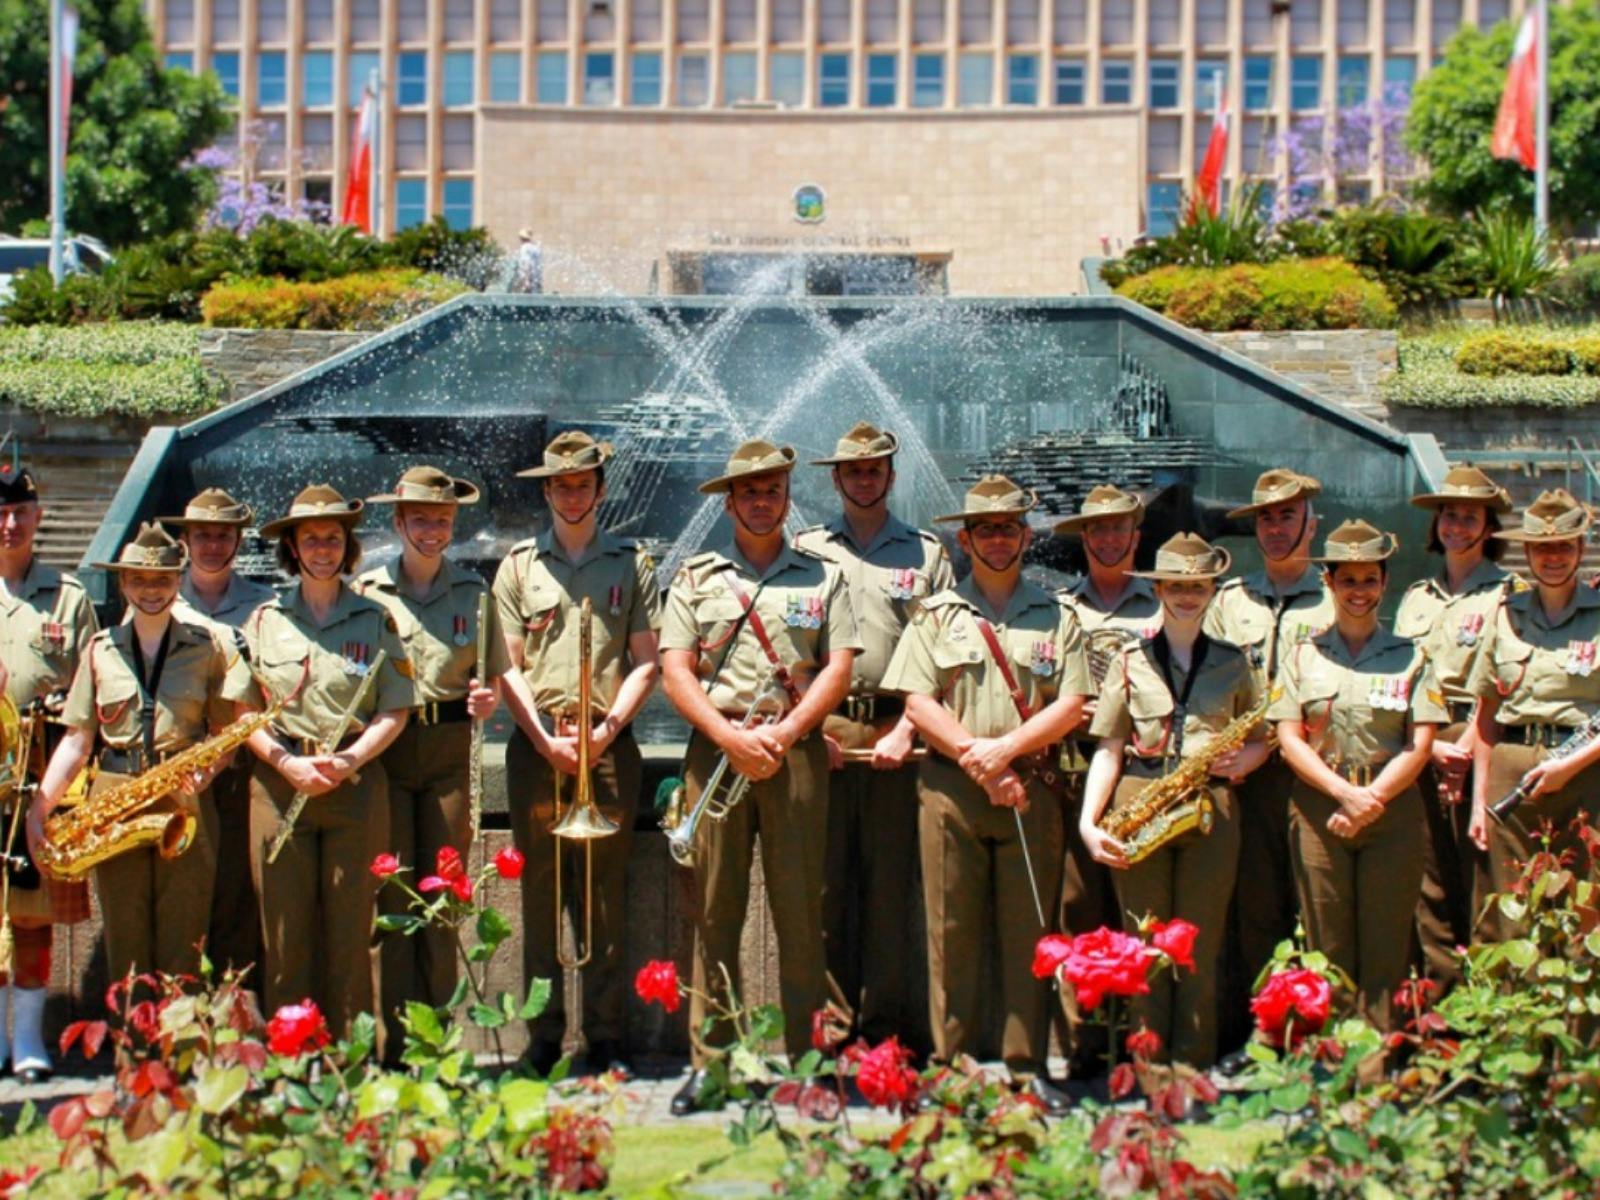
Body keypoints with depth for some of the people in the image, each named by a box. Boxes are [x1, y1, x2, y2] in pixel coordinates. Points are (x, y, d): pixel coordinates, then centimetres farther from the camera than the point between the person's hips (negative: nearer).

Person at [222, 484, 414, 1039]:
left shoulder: (374, 620, 6)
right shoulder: (264, 621, 8)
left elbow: (395, 710, 2)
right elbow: (244, 713, 5)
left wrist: (348, 760, -12)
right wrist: (289, 764, -9)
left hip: (356, 785, -1)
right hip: (279, 785, 1)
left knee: (351, 930, 1)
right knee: (285, 930, 1)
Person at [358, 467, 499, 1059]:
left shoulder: (472, 590, 7)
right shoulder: (367, 589, 2)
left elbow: (489, 674, 10)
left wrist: (485, 699, -12)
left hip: (449, 749, 1)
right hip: (385, 750, -1)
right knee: (393, 898, -1)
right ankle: (399, 1039, 5)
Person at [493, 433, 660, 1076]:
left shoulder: (632, 564, 10)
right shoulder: (519, 565, 10)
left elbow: (645, 662, 6)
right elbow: (507, 666, 5)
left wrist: (606, 729, -7)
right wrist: (547, 740, -6)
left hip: (609, 746, 0)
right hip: (536, 745, 0)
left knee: (606, 895, 0)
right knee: (540, 892, 2)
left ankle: (606, 1038, 6)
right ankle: (543, 1037, 7)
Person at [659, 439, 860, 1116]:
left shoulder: (823, 578, 12)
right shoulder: (695, 579, 12)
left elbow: (838, 669, 3)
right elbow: (674, 672, 3)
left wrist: (782, 733, -10)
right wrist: (731, 737, -10)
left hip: (796, 750, 0)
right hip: (715, 748, 0)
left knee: (800, 912, -1)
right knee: (715, 912, 1)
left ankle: (805, 1060, 6)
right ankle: (709, 1062, 5)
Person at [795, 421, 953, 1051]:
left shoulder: (927, 553, 12)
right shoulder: (806, 548, 13)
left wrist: (907, 730, -6)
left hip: (895, 733, 0)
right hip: (821, 731, 0)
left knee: (892, 880, 1)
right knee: (824, 879, -1)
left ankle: (886, 1018, 7)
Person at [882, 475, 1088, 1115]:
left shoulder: (1056, 616, 11)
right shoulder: (936, 614, 10)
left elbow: (1071, 705, 2)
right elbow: (917, 702, 0)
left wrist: (1005, 749, -11)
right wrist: (978, 760, -10)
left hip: (1031, 787, 1)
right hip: (950, 789, 0)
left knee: (1027, 932, 2)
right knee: (952, 934, 1)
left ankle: (1026, 1068, 9)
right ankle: (950, 1068, 6)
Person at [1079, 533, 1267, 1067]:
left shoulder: (1233, 663, 12)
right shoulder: (1130, 660, 9)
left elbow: (1260, 739, 18)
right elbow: (1109, 749, 5)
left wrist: (1242, 760, -6)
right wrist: (1089, 822, -7)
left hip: (1211, 810, 1)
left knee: (1200, 952, 2)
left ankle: (1193, 1075, 9)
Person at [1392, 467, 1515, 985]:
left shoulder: (1506, 593, -1)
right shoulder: (1416, 597, 16)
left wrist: (1464, 749, -15)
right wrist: (1431, 745, -4)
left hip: (1477, 744, -5)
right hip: (1421, 746, 5)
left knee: (1478, 874, -5)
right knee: (1429, 877, 4)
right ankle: (1439, 987, 10)